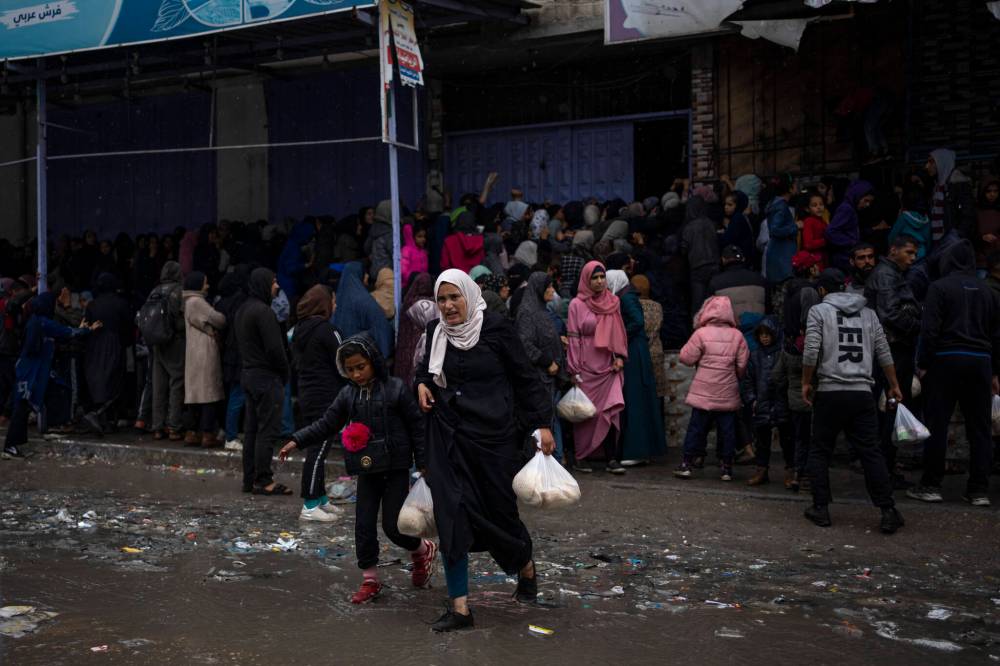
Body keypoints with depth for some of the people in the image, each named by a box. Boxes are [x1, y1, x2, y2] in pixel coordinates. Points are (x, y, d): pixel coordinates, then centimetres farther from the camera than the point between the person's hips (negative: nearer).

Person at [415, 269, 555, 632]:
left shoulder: (497, 329, -7)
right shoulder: (436, 332, 5)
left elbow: (525, 377, -4)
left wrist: (542, 423, -9)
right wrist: (422, 383, 2)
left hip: (493, 434, -3)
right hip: (449, 436, 3)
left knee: (500, 508, 5)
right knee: (452, 513, -5)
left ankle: (526, 567, 39)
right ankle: (460, 607, -1)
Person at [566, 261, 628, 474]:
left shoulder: (613, 302, 10)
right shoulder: (577, 304, -2)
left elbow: (619, 332, 17)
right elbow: (573, 338, -4)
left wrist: (620, 356, 2)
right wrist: (575, 371, -8)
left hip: (608, 367, 3)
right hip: (586, 367, -3)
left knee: (611, 410, -7)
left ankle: (611, 458, -5)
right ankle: (579, 458, 11)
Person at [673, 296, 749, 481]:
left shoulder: (701, 334, -8)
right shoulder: (737, 336, 0)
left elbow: (686, 358, -7)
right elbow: (743, 364, 1)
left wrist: (686, 348, 13)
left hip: (703, 392, -1)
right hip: (728, 394, 2)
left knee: (697, 426, 6)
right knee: (727, 429, 7)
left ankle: (687, 463, 9)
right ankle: (727, 467, 10)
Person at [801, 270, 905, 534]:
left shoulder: (819, 311, 2)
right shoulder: (868, 313, 13)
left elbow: (811, 351, -9)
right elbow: (884, 353, 13)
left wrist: (806, 383, 2)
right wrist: (894, 385, 23)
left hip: (829, 392, -3)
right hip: (862, 393, 3)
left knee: (820, 451, 9)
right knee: (871, 452, 2)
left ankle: (821, 509, 8)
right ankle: (888, 511, -4)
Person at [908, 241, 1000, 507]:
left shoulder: (940, 287, -2)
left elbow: (930, 329, -10)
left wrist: (923, 364, -4)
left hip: (946, 359, -4)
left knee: (937, 425, 1)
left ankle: (931, 485, 3)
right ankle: (979, 490, 7)